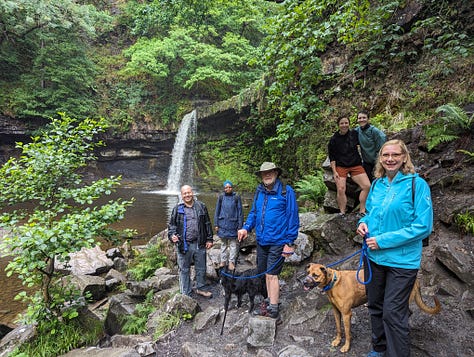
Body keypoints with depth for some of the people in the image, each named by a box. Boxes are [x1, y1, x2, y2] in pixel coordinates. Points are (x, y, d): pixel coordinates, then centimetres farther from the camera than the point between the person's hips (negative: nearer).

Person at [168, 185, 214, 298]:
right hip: (184, 245, -1)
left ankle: (200, 288, 34)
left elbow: (207, 224, 9)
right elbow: (172, 224, 6)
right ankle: (186, 293, 23)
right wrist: (172, 235, -13)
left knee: (201, 268, 15)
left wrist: (209, 239, 6)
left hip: (199, 244, 2)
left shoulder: (201, 206, 6)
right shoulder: (177, 208, 2)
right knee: (184, 270, 8)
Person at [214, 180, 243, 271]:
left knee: (233, 244, 6)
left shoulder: (236, 197, -4)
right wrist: (216, 224, 2)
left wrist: (240, 226, -4)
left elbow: (240, 212, -2)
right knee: (224, 243, 14)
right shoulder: (221, 197, 0)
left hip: (233, 224, -2)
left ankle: (231, 262, 17)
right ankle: (223, 261, 25)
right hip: (222, 224, 2)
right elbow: (217, 211, 5)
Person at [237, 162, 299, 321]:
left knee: (272, 274, -3)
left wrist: (290, 242, -12)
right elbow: (253, 212, 16)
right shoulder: (259, 191, 8)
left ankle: (273, 310, 11)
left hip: (277, 241, -6)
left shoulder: (286, 191, -9)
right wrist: (246, 227, -2)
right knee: (266, 273, 15)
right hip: (261, 240, 6)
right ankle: (272, 302, 32)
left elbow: (293, 217, -10)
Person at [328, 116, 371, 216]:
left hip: (356, 165, 2)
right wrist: (334, 171, -6)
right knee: (340, 190, -14)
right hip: (340, 167, -2)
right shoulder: (334, 139, 0)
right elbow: (332, 157, 1)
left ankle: (362, 211, -1)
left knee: (367, 186, -12)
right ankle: (342, 213, -1)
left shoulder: (354, 134, 5)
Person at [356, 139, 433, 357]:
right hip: (373, 257, 6)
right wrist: (364, 222, -5)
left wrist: (383, 240, -21)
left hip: (401, 260, -6)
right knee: (375, 306, 19)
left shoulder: (417, 184, -13)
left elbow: (423, 226, -18)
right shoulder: (377, 184, 3)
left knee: (393, 313, 2)